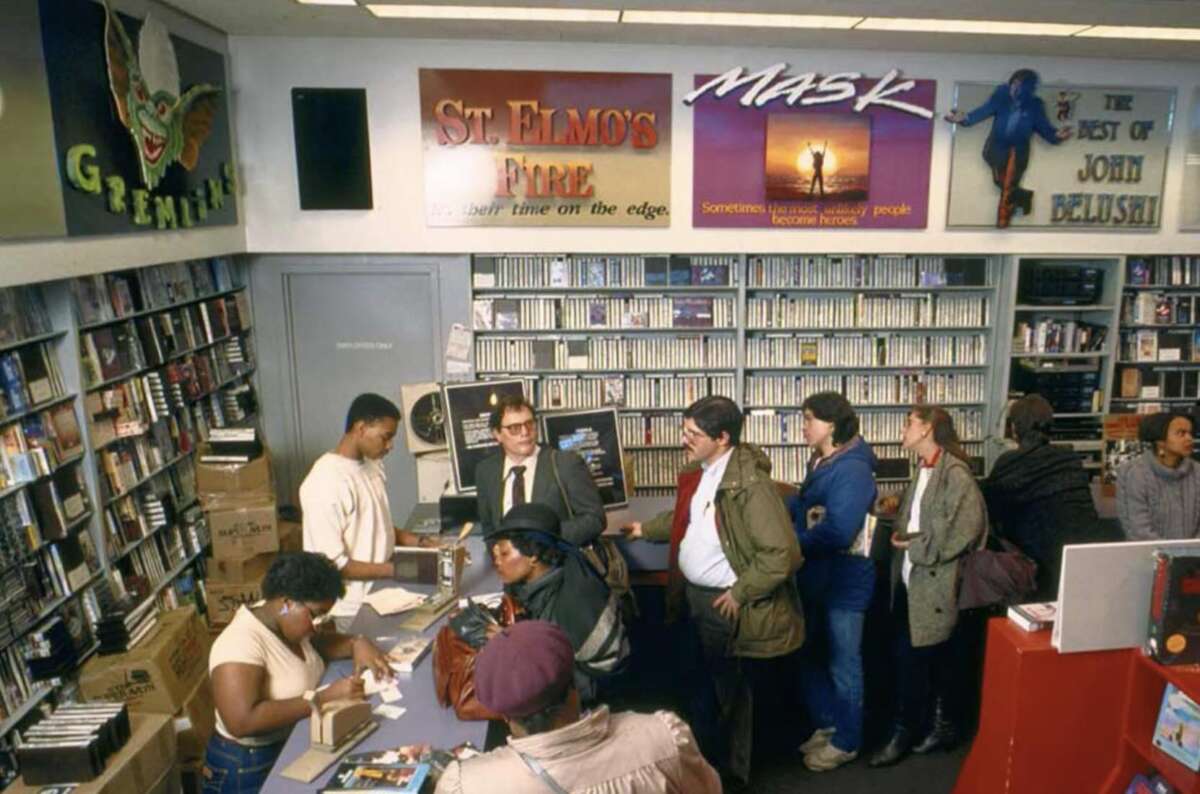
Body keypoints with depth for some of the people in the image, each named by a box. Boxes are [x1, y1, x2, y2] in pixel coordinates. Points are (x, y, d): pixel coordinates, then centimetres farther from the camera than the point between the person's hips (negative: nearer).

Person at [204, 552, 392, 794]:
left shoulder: (284, 621, 0)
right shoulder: (240, 644, -23)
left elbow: (317, 643, 15)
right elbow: (242, 722, -32)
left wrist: (357, 644, -4)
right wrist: (324, 698, -29)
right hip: (252, 767, -7)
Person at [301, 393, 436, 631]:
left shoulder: (372, 466, 4)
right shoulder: (325, 483, -22)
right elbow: (333, 563, -22)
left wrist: (419, 541, 2)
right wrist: (396, 569, -22)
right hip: (354, 611, -7)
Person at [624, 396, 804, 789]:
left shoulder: (750, 484, -26)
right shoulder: (698, 471, 2)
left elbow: (783, 554, -27)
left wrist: (740, 594, -21)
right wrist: (646, 529, 21)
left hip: (723, 603, -8)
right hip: (693, 594, 8)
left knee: (725, 693, 11)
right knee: (705, 686, 23)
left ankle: (728, 772, 32)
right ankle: (707, 763, 42)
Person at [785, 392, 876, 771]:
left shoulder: (852, 469, -24)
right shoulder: (821, 463, 6)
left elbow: (837, 533, -31)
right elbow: (802, 505, 10)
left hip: (845, 581, -9)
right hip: (816, 578, 9)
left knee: (843, 664, 9)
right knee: (809, 654, 20)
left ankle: (846, 742, 27)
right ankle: (828, 724, 39)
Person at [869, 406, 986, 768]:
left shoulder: (954, 472, -15)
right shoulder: (923, 469, 12)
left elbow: (967, 527, -21)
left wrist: (916, 546, -15)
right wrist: (899, 532, 1)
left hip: (933, 582, -8)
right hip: (912, 577, 8)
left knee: (911, 657, -1)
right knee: (936, 656, 16)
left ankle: (904, 732, 13)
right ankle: (942, 726, 29)